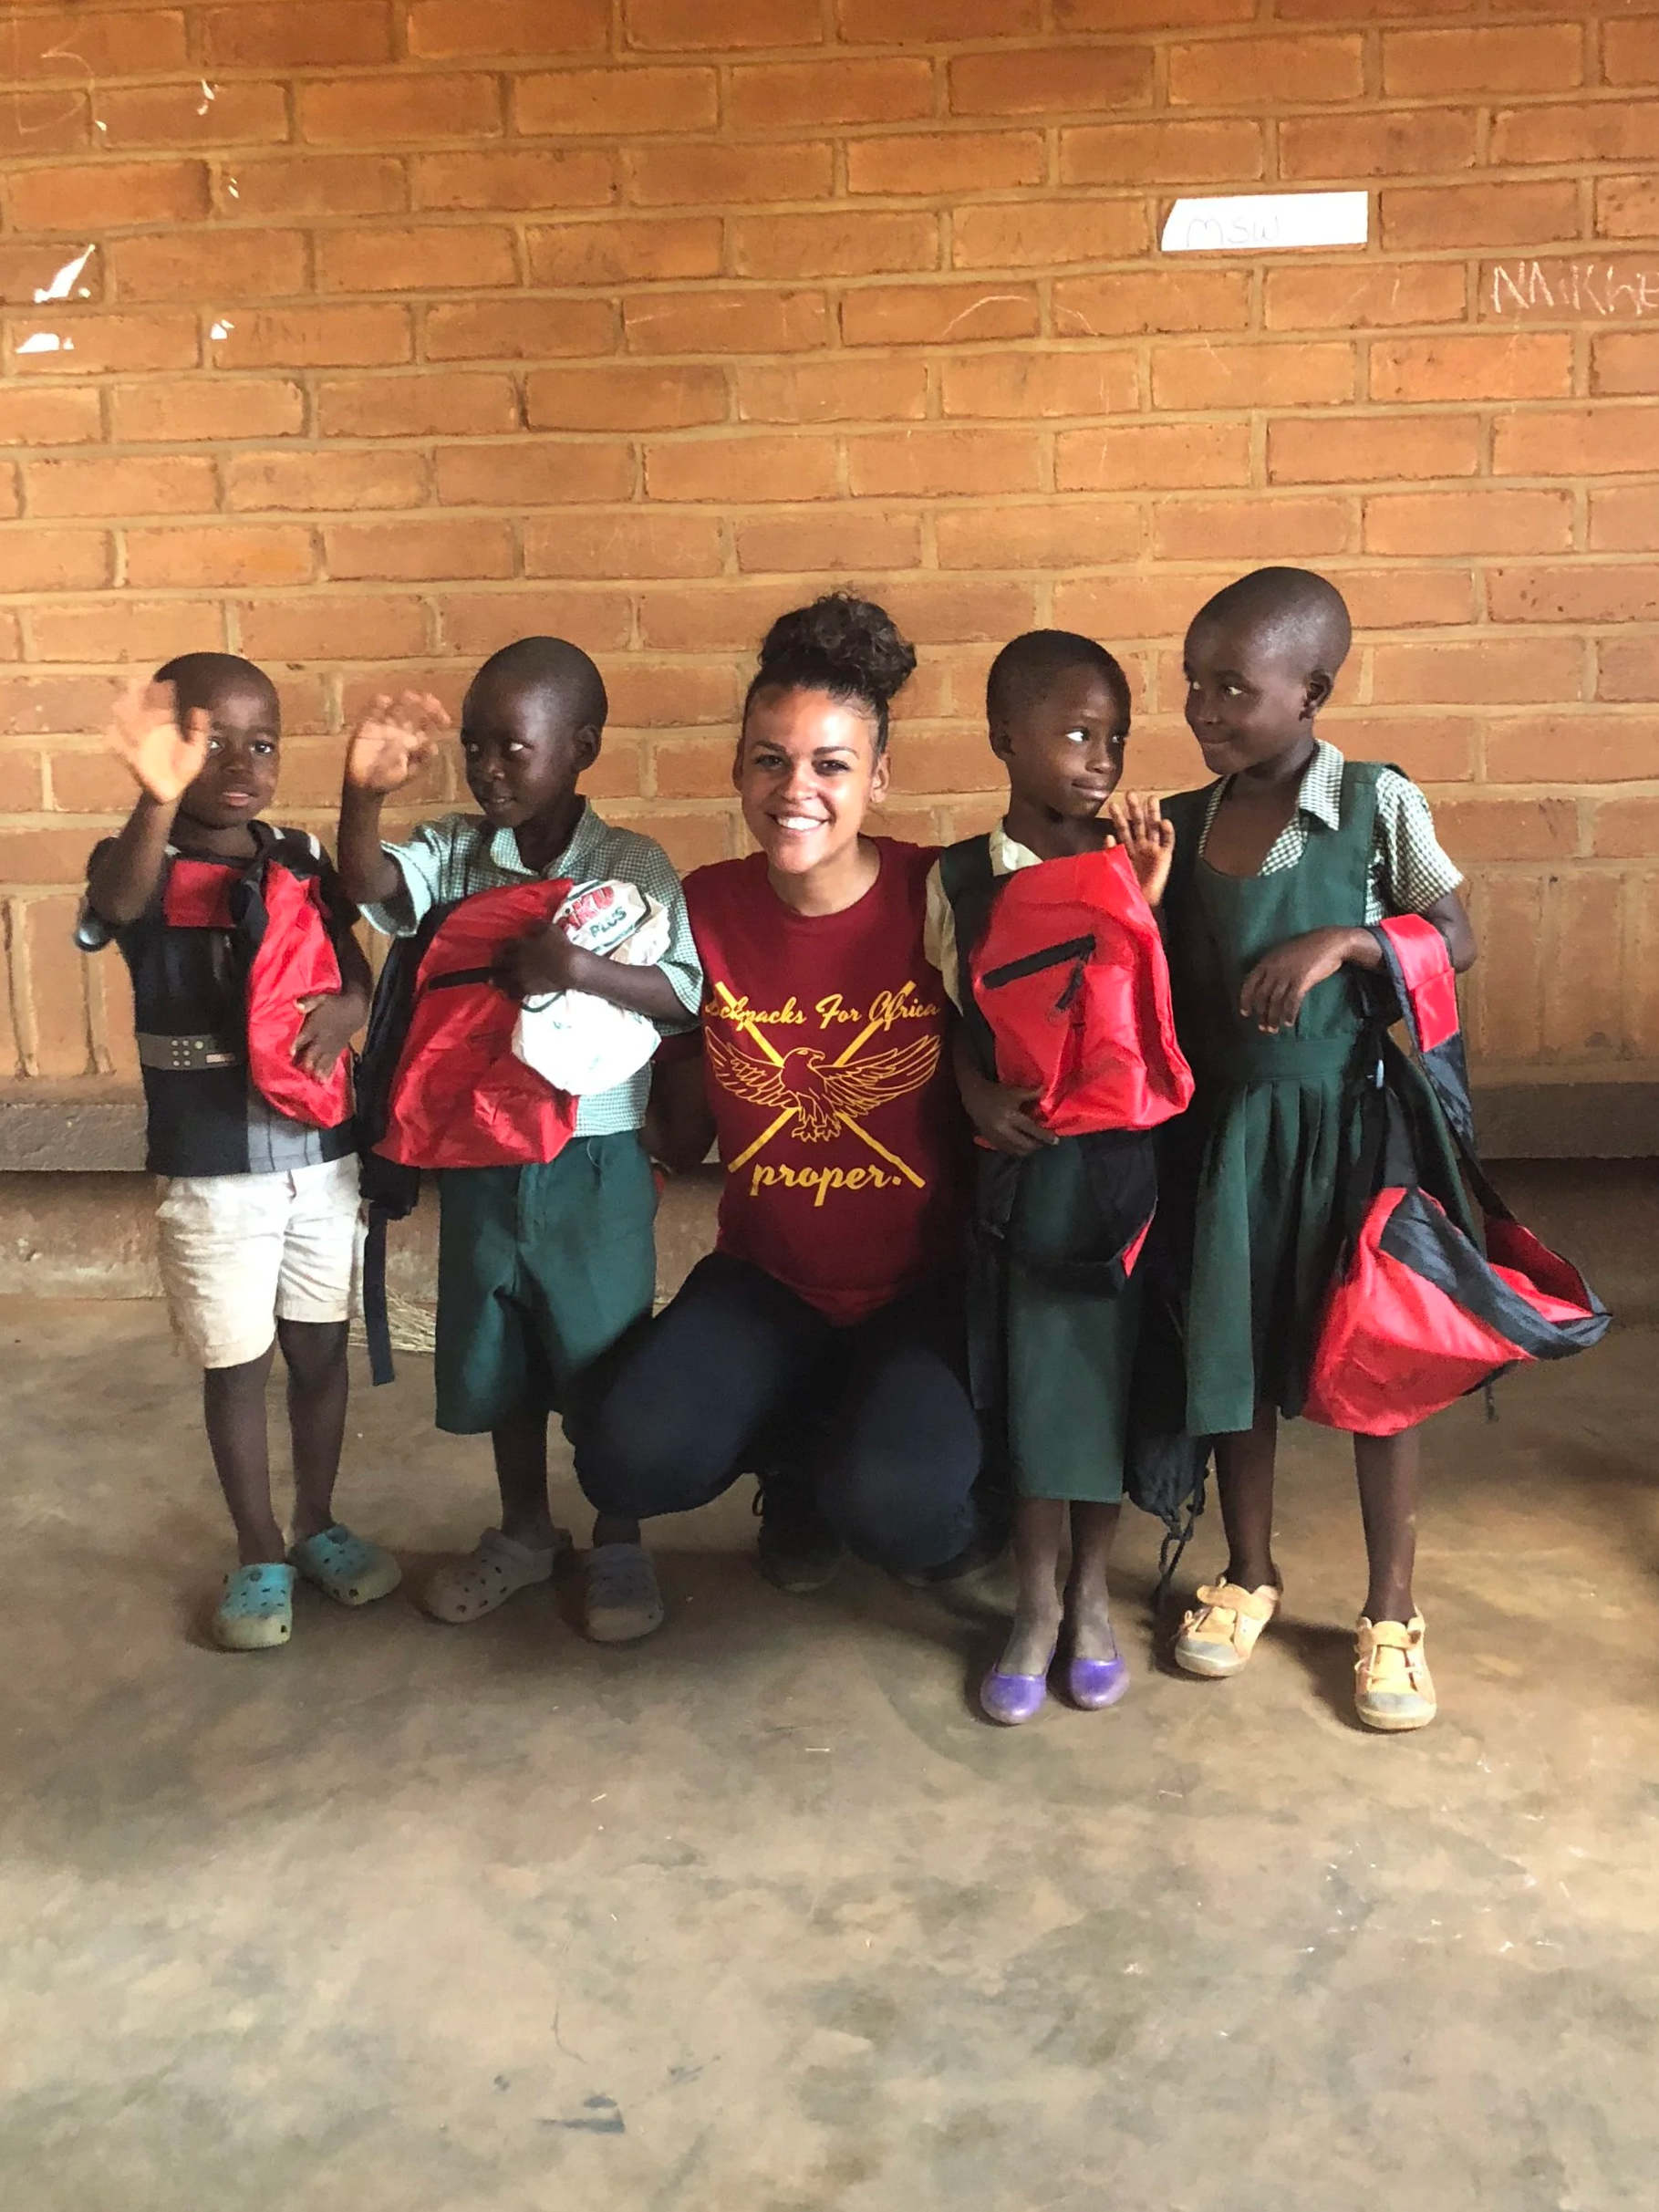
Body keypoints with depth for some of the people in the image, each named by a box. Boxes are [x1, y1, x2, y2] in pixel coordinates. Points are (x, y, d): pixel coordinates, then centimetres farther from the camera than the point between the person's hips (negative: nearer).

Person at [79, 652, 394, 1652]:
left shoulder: (302, 862, 1)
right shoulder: (143, 865, -10)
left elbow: (358, 974, 6)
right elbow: (117, 907, -33)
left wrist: (345, 1008, -19)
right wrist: (158, 800, -53)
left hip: (322, 1155, 3)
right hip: (211, 1173, -3)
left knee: (322, 1347, 15)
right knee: (237, 1366, 9)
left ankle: (318, 1525, 34)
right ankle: (260, 1556, 26)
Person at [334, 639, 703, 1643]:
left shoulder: (633, 865, -7)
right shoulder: (452, 850, 0)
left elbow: (683, 995, -13)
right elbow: (370, 884, -18)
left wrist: (574, 964, -26)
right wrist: (365, 794, -37)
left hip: (596, 1161, -3)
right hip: (480, 1157, 3)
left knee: (606, 1355, 8)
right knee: (499, 1355, 16)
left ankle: (619, 1544, 28)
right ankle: (526, 1531, 36)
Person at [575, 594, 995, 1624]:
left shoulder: (938, 896, -12)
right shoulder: (705, 908, -3)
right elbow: (682, 1141, 3)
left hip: (926, 1280, -3)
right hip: (768, 1276, 3)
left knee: (892, 1501, -29)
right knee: (629, 1461, -21)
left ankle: (965, 1495, 11)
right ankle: (805, 1459, 14)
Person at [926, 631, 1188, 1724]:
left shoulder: (1131, 867, 1)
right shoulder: (961, 879, 0)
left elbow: (1161, 1020, -2)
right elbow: (952, 1018, 7)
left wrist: (1149, 899, -11)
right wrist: (977, 1096, -11)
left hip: (1125, 1161, 1)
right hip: (1021, 1161, 0)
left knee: (1104, 1367, 9)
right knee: (1030, 1377, 4)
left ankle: (1092, 1594, 27)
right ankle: (1037, 1603, 22)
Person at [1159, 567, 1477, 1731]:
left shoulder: (1378, 803, -9)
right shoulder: (1183, 825, 2)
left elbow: (1458, 939, -7)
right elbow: (1172, 976, 8)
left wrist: (1341, 942, -21)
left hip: (1355, 1122, -3)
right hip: (1233, 1125, 3)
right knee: (1238, 1359, 12)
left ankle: (1392, 1612, 23)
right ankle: (1250, 1574, 33)